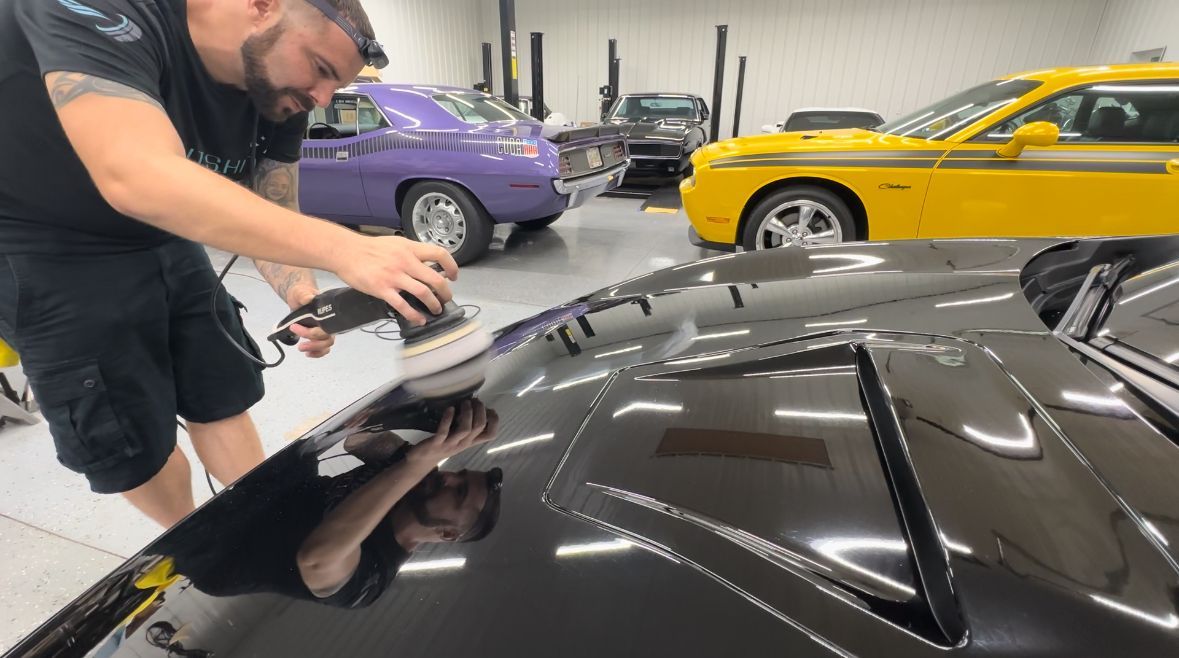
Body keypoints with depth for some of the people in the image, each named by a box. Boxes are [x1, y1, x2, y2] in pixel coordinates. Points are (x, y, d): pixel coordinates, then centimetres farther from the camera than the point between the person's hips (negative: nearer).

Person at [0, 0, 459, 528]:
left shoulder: (281, 99, -12)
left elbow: (271, 219, -9)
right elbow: (136, 178, -47)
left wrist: (302, 296, -31)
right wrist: (343, 248, -55)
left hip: (166, 243, 6)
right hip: (50, 256, -5)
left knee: (223, 401, 10)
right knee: (134, 443, 4)